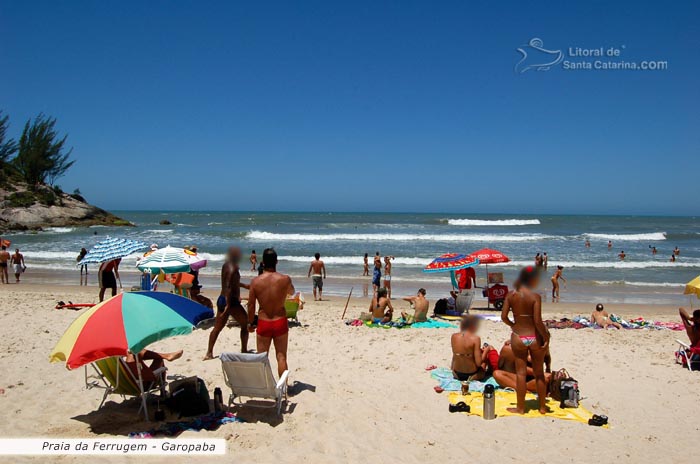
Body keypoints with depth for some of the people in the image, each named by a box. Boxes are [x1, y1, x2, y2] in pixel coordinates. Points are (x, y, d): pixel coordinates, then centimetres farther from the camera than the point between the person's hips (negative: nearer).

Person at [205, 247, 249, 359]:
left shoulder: (226, 266, 10)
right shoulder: (233, 268, -16)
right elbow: (229, 287, -25)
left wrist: (244, 285, 35)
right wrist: (228, 305, -28)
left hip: (221, 299, 9)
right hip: (231, 300, -8)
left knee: (217, 327, 12)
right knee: (245, 324, 7)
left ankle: (209, 353, 11)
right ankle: (244, 351, 12)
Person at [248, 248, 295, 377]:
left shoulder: (255, 281, -10)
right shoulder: (285, 279, -11)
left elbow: (251, 305, -3)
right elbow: (291, 292, 12)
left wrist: (250, 323, 11)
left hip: (263, 323, 0)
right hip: (280, 322, 0)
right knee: (281, 357, 9)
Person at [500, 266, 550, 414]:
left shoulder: (511, 295, -5)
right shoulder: (535, 296, -14)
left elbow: (503, 316, -5)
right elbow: (537, 321, -18)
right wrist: (546, 337, -7)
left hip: (518, 337, 2)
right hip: (535, 337, -1)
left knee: (521, 373, 11)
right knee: (539, 373, 16)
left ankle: (520, 408, 19)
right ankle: (542, 407, 27)